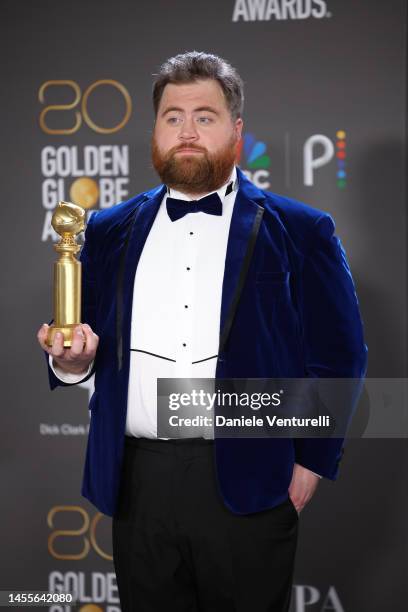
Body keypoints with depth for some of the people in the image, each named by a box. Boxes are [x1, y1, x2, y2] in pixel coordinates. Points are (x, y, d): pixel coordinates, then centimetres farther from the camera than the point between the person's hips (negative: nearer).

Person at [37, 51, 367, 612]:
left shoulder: (299, 231, 3)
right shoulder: (110, 232, 12)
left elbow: (339, 355, 2)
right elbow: (83, 347, 16)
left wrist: (311, 463, -5)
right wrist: (72, 360, -7)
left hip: (248, 486, -2)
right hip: (138, 486, 3)